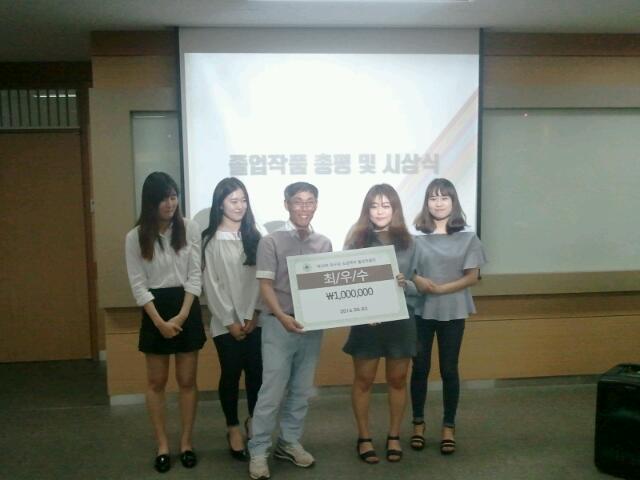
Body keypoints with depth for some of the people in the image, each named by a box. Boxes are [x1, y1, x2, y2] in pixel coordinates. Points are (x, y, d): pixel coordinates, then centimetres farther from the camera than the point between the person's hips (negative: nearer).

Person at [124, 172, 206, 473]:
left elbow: (195, 275, -5)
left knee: (187, 380, 8)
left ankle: (186, 442, 22)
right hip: (155, 309, 0)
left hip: (187, 307, 0)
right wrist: (159, 321, -13)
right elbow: (138, 284, -5)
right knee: (156, 382, 9)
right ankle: (162, 445, 22)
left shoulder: (189, 229, -4)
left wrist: (182, 315, -13)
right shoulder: (135, 237, -4)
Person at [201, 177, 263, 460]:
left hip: (254, 320, 3)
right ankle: (233, 428, 24)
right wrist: (230, 321, -8)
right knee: (231, 374, 6)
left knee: (256, 372, 6)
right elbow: (211, 284, -5)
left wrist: (253, 315, -6)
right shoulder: (210, 240, -3)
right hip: (225, 323, -2)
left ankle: (253, 419, 29)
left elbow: (260, 279, 2)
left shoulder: (254, 236, 6)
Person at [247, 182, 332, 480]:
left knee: (301, 390, 12)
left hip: (312, 325, 4)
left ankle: (289, 443, 27)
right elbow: (265, 286, -9)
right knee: (272, 390, -1)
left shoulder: (324, 244, 7)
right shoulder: (271, 242, -5)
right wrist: (282, 316, -23)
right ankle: (258, 451, 10)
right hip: (279, 324, -4)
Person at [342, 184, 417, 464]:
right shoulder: (356, 240, -3)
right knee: (363, 380, 9)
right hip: (365, 321, -1)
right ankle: (364, 438, 26)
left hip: (400, 320, 1)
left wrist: (405, 284, -19)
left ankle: (394, 436, 30)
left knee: (397, 380, 13)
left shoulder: (407, 242, 1)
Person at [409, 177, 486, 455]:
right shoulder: (416, 236, -2)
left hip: (452, 312, 0)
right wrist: (418, 281, -20)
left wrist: (441, 289, -15)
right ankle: (418, 424, 24)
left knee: (449, 370, 8)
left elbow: (472, 277, -4)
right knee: (420, 368, 9)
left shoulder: (467, 238, -1)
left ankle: (449, 427, 21)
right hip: (420, 311, 0)